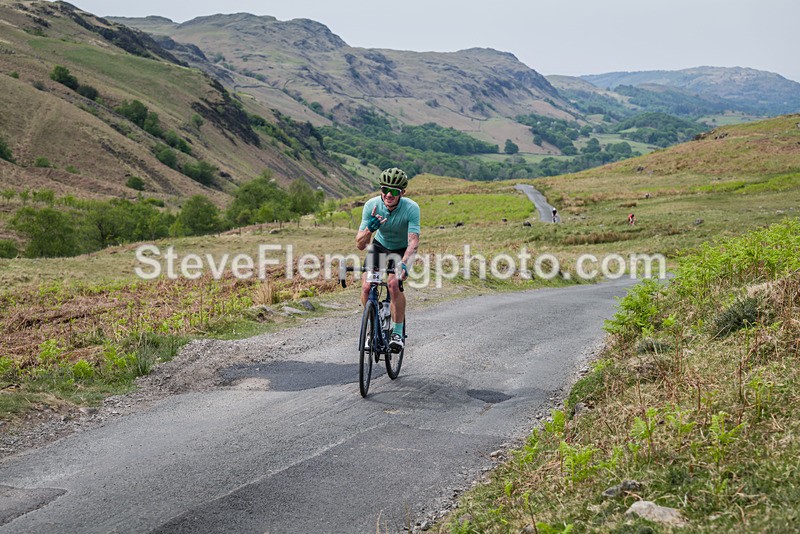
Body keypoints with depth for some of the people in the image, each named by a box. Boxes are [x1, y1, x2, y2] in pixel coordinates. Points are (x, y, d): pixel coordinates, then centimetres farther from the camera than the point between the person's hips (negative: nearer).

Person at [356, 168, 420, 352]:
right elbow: (360, 245, -24)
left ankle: (398, 332, -13)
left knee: (393, 283, -28)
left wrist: (404, 264, -55)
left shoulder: (411, 208, -30)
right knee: (366, 286, -18)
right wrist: (369, 229, -45)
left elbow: (413, 242, -37)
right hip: (379, 245, 2)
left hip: (402, 249, -2)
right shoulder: (372, 205, -24)